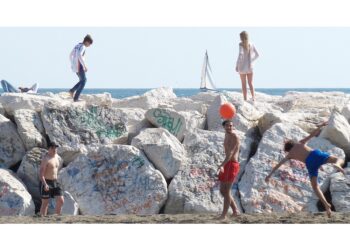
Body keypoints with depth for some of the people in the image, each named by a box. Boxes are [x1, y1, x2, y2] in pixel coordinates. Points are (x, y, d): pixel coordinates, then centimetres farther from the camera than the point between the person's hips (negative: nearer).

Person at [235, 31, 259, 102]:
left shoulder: (241, 44, -12)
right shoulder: (251, 45, 3)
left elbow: (240, 54, -25)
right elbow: (257, 55, 9)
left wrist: (237, 65, -17)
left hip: (242, 66, -4)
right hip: (250, 66, 4)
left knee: (244, 84, 5)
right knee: (250, 83, 10)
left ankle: (245, 99, 3)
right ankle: (253, 98, -4)